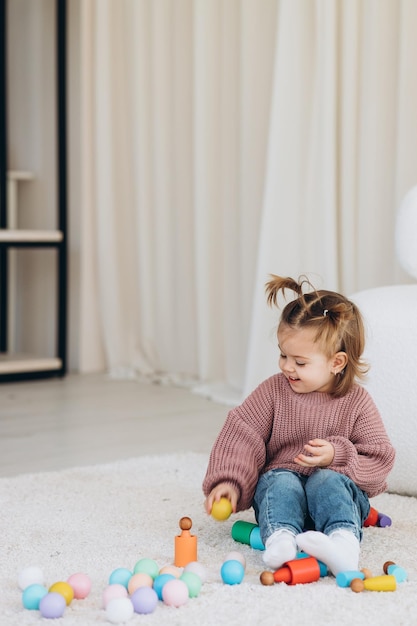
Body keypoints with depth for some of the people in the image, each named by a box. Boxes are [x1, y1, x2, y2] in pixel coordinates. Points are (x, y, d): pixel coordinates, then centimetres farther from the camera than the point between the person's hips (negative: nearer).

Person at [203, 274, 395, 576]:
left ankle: (344, 540, -57)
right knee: (281, 482, -32)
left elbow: (380, 458, -3)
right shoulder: (273, 391, 1)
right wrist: (227, 481, -14)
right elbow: (241, 435, -2)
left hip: (337, 484, -1)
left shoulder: (357, 401, -2)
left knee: (325, 480, -34)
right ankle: (280, 537, -57)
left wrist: (337, 456, -19)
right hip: (282, 478, 2)